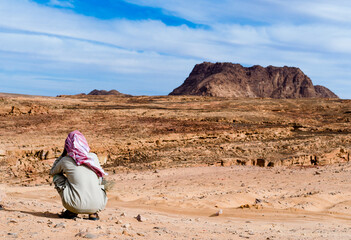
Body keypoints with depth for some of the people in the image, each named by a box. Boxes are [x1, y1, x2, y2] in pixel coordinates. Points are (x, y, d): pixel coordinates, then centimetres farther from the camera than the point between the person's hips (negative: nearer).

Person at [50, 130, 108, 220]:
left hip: (77, 206, -3)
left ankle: (72, 212, 16)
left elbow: (52, 172, 25)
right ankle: (93, 213, 16)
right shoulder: (94, 157, 8)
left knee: (57, 176, 18)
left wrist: (63, 154, 22)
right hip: (97, 205, 3)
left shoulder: (65, 160, 1)